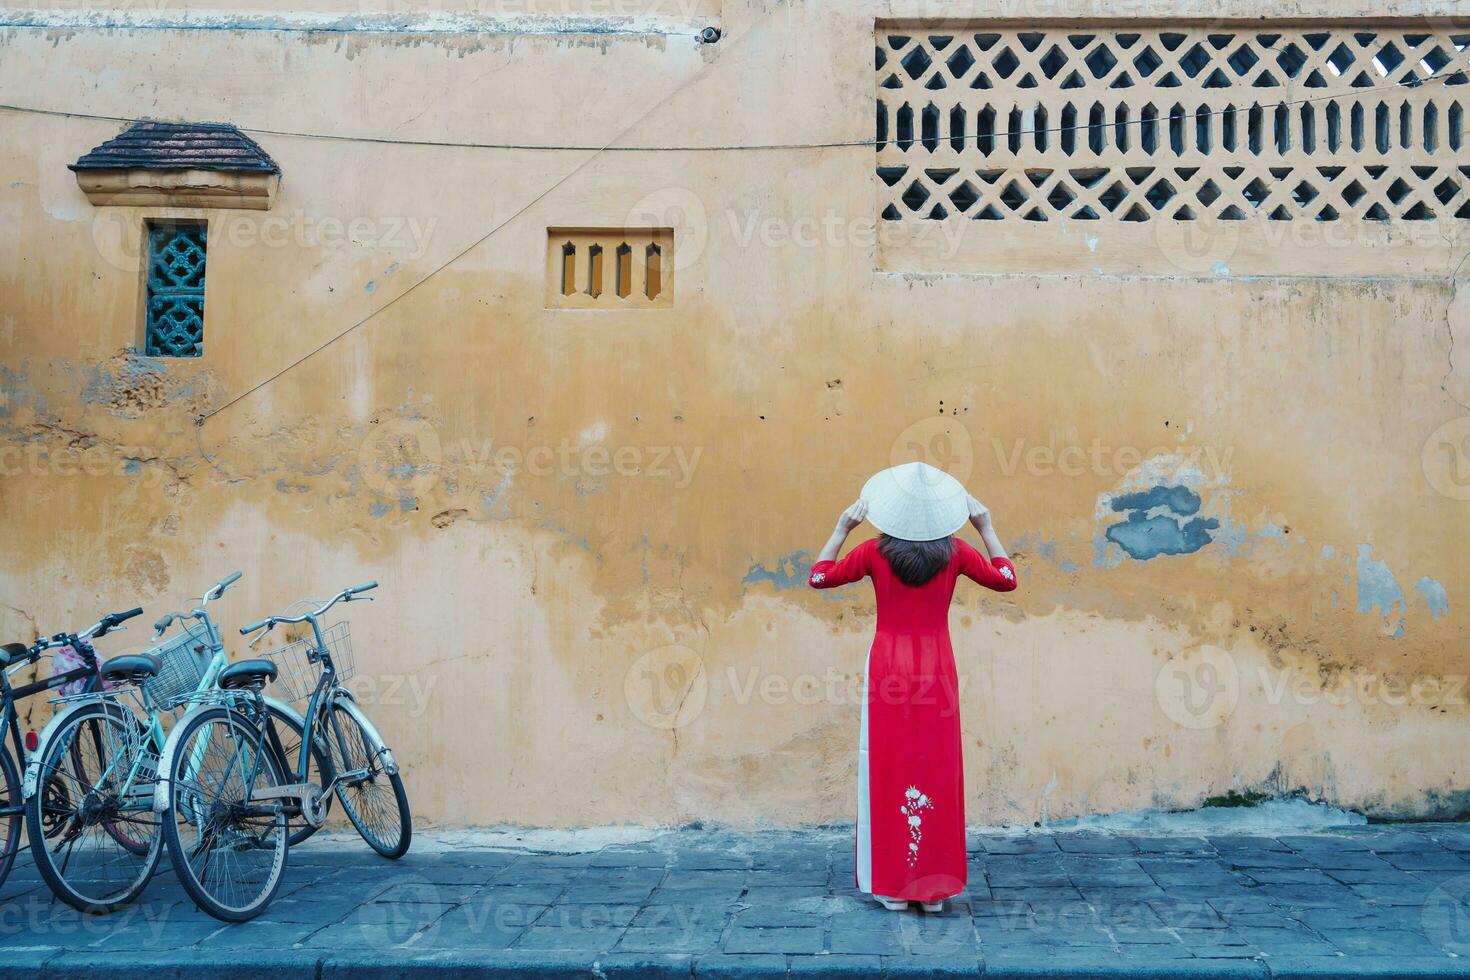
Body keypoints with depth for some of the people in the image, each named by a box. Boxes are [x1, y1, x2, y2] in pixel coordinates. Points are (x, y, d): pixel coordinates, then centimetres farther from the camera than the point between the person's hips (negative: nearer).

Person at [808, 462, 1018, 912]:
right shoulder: (953, 551, -2)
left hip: (888, 670, -1)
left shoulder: (875, 551, -4)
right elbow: (1006, 579, 10)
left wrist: (841, 529, 6)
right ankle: (934, 887, 12)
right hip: (936, 672, 1)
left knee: (887, 770, 5)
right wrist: (986, 528, 14)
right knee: (937, 772, 7)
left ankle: (891, 885, 9)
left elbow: (820, 576, 5)